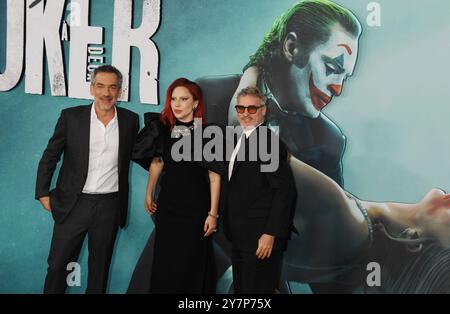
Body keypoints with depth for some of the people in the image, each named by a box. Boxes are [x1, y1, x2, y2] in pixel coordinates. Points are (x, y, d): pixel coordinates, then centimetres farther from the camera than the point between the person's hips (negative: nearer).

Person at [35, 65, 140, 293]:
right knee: (57, 264, 7)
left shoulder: (130, 120, 1)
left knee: (100, 266, 15)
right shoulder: (71, 116, -3)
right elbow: (50, 156, 1)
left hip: (109, 206, 1)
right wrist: (43, 193, -1)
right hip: (74, 204, -1)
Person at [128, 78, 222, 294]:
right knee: (163, 262, 11)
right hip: (167, 205, 4)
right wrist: (149, 193, 19)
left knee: (190, 264, 8)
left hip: (196, 207, -3)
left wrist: (213, 213, -12)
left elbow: (214, 176, -10)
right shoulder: (164, 130, 2)